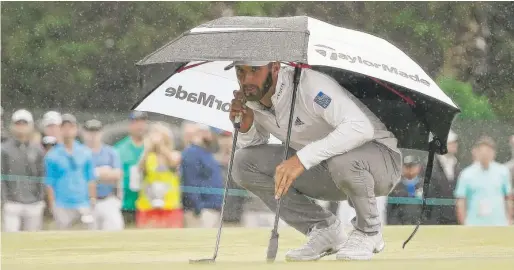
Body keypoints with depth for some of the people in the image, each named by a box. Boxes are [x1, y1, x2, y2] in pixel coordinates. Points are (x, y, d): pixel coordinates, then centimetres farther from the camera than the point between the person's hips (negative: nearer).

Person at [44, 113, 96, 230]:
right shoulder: (52, 156, 1)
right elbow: (50, 183, 1)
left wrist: (92, 200, 3)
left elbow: (91, 178, 10)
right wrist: (52, 206, -4)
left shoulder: (86, 153, 8)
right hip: (62, 206, -1)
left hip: (83, 204, 2)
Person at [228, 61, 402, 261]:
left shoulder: (308, 84, -28)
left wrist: (302, 158, -45)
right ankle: (324, 229, 0)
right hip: (323, 172, 7)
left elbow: (361, 127, -40)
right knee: (244, 162, -9)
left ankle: (368, 232, -10)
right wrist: (245, 128, -17)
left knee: (343, 159, -41)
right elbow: (252, 148, 6)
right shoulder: (252, 98, -6)